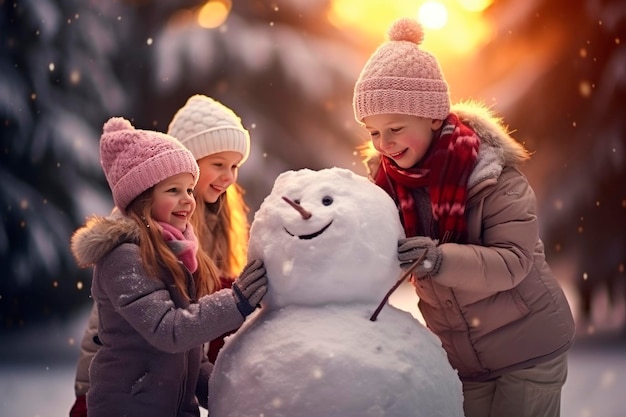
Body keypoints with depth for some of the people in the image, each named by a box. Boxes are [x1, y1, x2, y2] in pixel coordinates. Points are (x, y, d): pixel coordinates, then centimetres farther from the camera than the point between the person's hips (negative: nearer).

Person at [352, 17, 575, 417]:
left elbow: (513, 262, -25)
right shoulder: (385, 178, -7)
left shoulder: (491, 169, -20)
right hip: (458, 355, 4)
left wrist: (440, 259, -40)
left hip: (529, 346, -4)